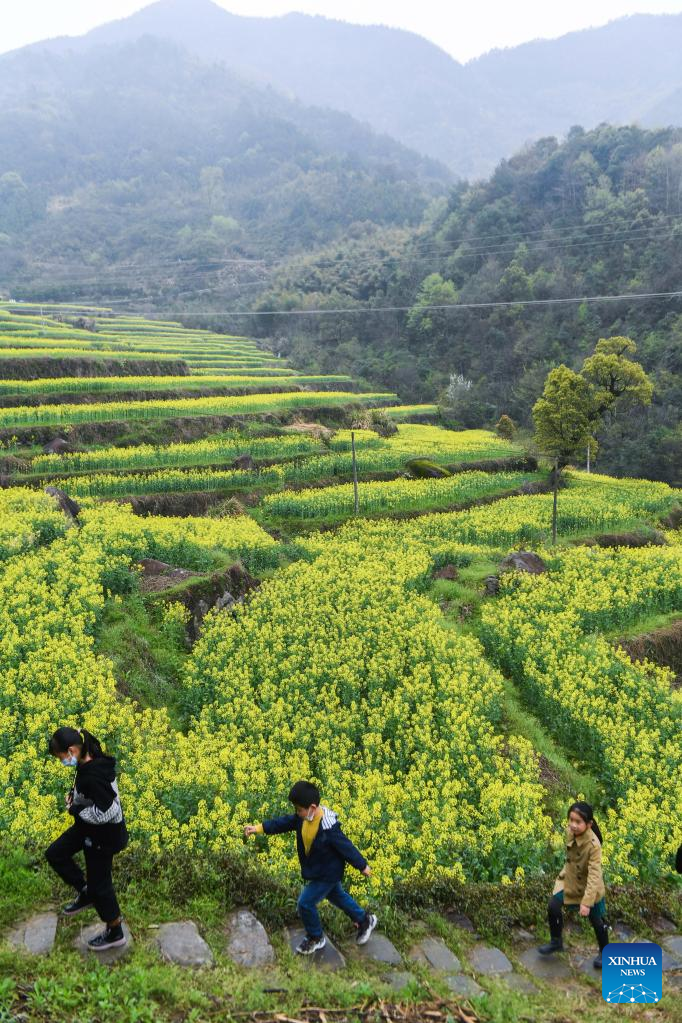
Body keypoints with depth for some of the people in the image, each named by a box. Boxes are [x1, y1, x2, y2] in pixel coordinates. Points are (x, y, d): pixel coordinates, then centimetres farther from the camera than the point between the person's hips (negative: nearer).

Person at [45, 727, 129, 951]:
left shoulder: (92, 776, -35)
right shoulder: (93, 761, -6)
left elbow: (105, 812, -36)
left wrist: (75, 809, -21)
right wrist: (74, 797, -3)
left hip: (104, 834, -9)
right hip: (90, 828, 9)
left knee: (99, 883, 9)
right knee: (54, 854, 18)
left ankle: (115, 933, 31)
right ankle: (85, 894, 32)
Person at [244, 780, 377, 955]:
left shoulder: (328, 828, -37)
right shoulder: (304, 816, -14)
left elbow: (346, 847, -26)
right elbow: (284, 822, -5)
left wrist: (362, 866, -14)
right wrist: (259, 828, -11)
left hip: (327, 874, -9)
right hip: (316, 870, 9)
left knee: (305, 903, 0)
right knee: (336, 895, 26)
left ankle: (316, 938, 25)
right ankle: (364, 919, 45)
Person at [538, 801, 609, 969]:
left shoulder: (593, 845, -35)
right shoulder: (570, 832, -16)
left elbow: (594, 876, -34)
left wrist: (586, 902, -36)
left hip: (589, 887, -5)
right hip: (569, 880, 5)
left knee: (597, 921, 11)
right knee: (553, 907, -3)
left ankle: (604, 952, 38)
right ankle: (556, 942, 21)